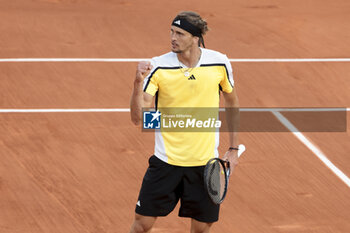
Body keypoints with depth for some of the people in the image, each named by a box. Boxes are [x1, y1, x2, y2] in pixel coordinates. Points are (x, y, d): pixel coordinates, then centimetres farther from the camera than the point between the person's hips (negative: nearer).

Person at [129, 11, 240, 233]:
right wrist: (139, 83, -32)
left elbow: (232, 102, 12)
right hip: (167, 162, -1)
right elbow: (138, 117, -16)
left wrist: (234, 148, 11)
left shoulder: (219, 63, -6)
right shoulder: (158, 67, -11)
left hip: (206, 163, 1)